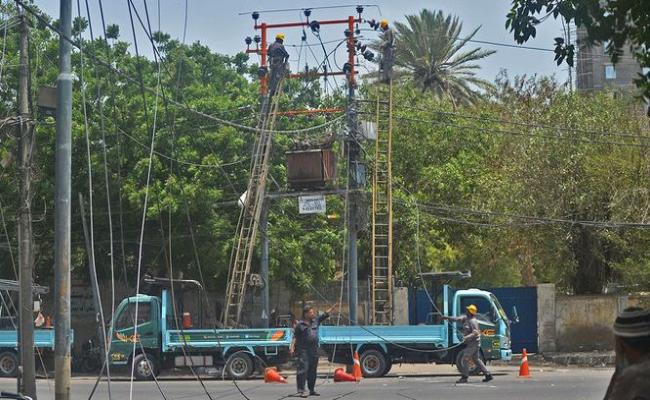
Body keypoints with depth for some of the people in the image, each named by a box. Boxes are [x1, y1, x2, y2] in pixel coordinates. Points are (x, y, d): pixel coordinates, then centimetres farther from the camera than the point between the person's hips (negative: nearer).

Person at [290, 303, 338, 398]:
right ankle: (301, 390, -14)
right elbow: (295, 337, -3)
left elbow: (326, 314, 16)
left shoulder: (316, 321, 12)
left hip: (314, 350, 6)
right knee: (303, 370, -11)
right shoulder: (300, 325, -3)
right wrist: (292, 348, -11)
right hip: (303, 351, -6)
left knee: (312, 371, 12)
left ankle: (312, 390, 20)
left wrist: (334, 307, 10)